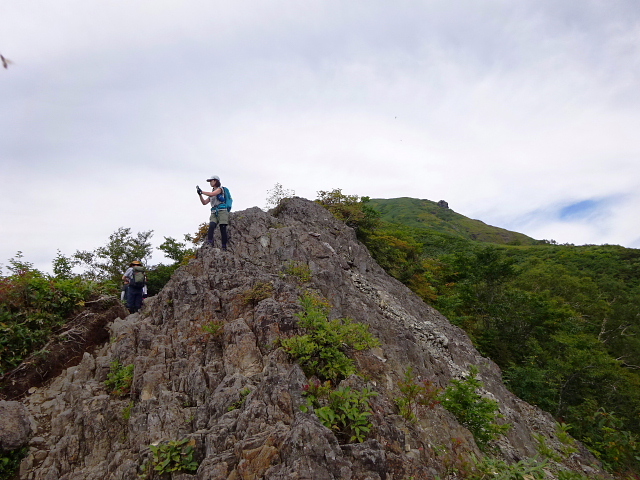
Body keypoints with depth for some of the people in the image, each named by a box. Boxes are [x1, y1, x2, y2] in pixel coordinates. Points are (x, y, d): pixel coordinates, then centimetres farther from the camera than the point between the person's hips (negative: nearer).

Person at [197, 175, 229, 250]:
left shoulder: (220, 189, 6)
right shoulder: (212, 192, 26)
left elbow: (212, 194, -14)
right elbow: (204, 202, 19)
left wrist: (202, 191, -8)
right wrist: (200, 194, 6)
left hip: (222, 211, -6)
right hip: (214, 212, 6)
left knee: (223, 229, -9)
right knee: (211, 226, -20)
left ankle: (224, 247, -7)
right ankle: (209, 242, -33)